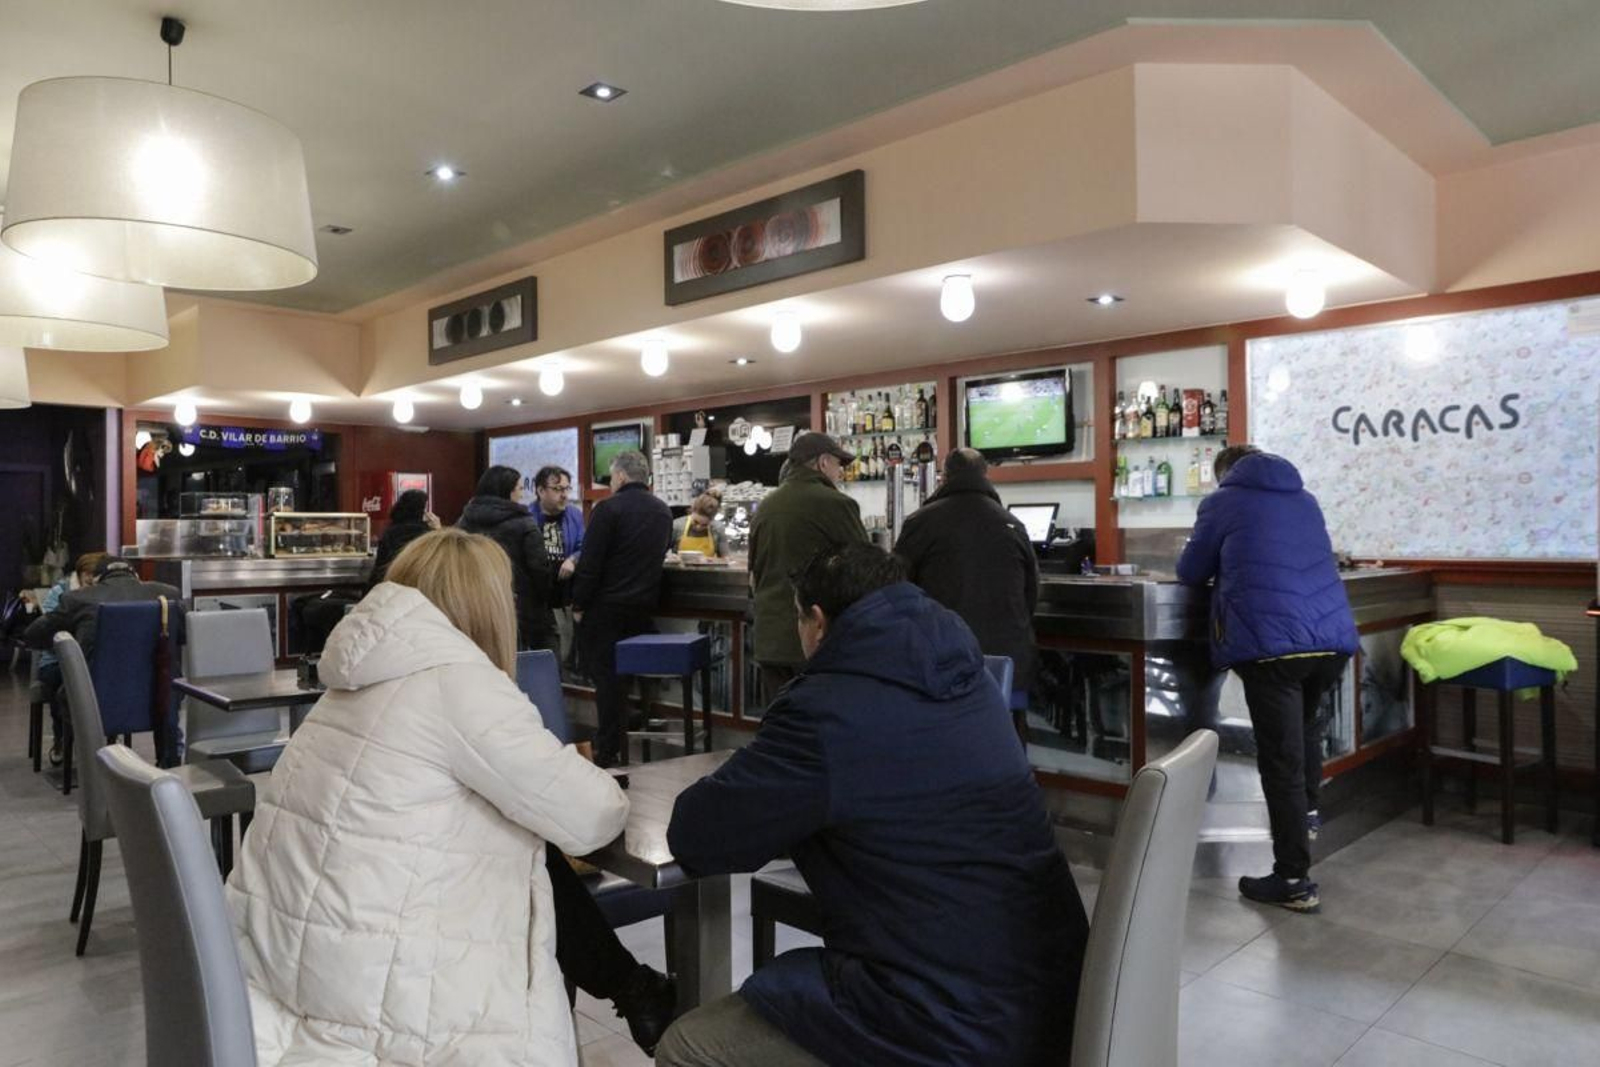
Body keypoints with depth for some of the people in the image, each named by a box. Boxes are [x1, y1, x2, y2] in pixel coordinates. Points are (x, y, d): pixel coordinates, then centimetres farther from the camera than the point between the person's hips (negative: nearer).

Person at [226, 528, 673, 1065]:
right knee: (546, 875, 9)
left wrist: (563, 766, 12)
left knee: (542, 862, 15)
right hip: (363, 980, -8)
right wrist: (605, 791, 8)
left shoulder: (377, 671, 9)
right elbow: (589, 820, -13)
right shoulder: (458, 679, -18)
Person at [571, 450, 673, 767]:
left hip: (606, 609, -6)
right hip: (645, 606, 6)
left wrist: (579, 605, -5)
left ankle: (608, 750, 5)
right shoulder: (663, 511, 9)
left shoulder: (608, 508, -12)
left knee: (605, 673, 1)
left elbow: (589, 563, -13)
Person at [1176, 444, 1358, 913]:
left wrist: (1228, 566, 35)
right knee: (1306, 725, 33)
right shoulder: (1306, 500, 23)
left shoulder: (1221, 501, 9)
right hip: (1333, 636, 6)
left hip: (1272, 643, -6)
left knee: (1281, 760, -2)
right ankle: (1308, 808, 35)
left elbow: (1190, 572, 14)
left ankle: (1294, 881, 2)